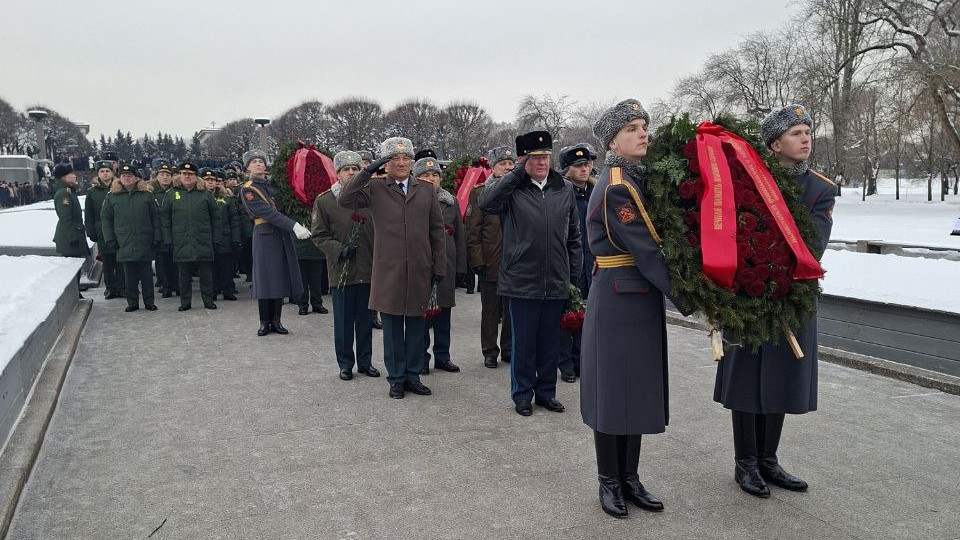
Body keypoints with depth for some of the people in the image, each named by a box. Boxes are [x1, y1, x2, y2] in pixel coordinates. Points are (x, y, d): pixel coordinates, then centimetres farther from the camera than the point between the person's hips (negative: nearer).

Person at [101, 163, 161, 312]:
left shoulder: (147, 194, 4)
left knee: (146, 273, 4)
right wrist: (110, 239, 0)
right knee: (129, 275, 6)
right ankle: (132, 302, 15)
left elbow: (156, 217, 4)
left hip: (144, 242, -1)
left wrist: (157, 238, -2)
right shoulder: (112, 196, 6)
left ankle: (149, 302, 13)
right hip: (124, 243, 1)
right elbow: (106, 218, 8)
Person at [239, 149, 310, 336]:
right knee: (265, 279, -2)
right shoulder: (247, 189, -5)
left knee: (281, 277, 5)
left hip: (282, 235, 5)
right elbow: (268, 213, -16)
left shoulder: (272, 183, 12)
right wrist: (294, 226, -24)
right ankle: (265, 322, 9)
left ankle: (276, 321, 13)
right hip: (265, 237, -5)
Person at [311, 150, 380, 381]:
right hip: (341, 272, -2)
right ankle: (345, 364, 19)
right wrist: (340, 250, -15)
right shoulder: (324, 201, 0)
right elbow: (318, 235, -1)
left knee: (366, 321, 11)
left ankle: (365, 362, 24)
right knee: (343, 322, 6)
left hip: (368, 271, 2)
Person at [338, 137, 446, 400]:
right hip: (388, 270, -2)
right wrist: (367, 171, -13)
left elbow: (437, 230, 9)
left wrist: (439, 266, 5)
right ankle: (396, 378, 18)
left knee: (416, 324, 10)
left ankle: (413, 376, 22)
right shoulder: (375, 189, 3)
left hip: (420, 270, 2)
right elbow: (345, 200, -12)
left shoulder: (426, 190, 9)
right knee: (392, 326, 6)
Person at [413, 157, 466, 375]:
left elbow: (459, 236, 11)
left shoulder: (451, 202, 10)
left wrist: (460, 267, 8)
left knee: (443, 314, 11)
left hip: (446, 267, 4)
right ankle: (421, 358, 14)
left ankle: (442, 356, 22)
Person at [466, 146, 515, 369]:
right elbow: (473, 230, -3)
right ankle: (490, 352, 16)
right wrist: (477, 260, -10)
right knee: (490, 310, 5)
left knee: (512, 310, 10)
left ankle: (509, 350, 22)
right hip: (490, 263, -3)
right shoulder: (480, 192, 0)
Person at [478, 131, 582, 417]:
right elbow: (485, 202, -25)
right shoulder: (511, 188, -3)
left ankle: (546, 391, 29)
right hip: (522, 281, -3)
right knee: (523, 340, 8)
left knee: (550, 340, 14)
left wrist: (574, 274, 9)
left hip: (556, 283, 3)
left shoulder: (565, 189, 7)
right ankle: (522, 394, 23)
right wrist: (517, 172, -20)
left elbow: (574, 236, 11)